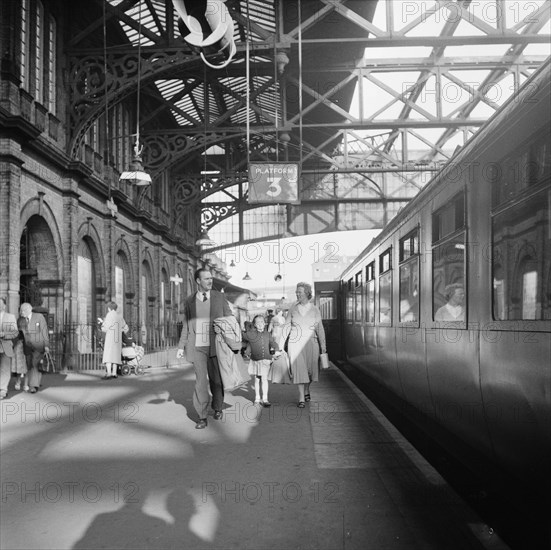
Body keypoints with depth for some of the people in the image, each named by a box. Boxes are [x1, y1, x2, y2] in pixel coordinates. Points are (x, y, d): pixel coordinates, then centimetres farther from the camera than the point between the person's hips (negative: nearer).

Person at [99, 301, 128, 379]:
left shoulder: (109, 315, -6)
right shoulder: (120, 316, 13)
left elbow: (105, 329, -7)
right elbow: (126, 328, 18)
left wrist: (102, 322, 10)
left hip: (110, 338, -6)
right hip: (118, 339, 6)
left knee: (108, 355, -9)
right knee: (115, 355, 9)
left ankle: (108, 373, -18)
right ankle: (114, 373, 6)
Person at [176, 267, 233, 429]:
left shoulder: (219, 297, 2)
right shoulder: (189, 301, 6)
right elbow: (186, 326, 12)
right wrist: (181, 347, 6)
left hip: (215, 345, 0)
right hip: (197, 347, 0)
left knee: (216, 379, 7)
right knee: (201, 380, -7)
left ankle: (217, 408, 32)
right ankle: (202, 417, 1)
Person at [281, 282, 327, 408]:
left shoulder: (314, 310, 1)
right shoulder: (292, 308, 2)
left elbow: (320, 328, 1)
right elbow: (286, 327, 6)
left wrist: (323, 345, -3)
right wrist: (281, 344, 4)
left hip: (311, 343, 1)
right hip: (295, 343, -1)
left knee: (310, 369, 9)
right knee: (299, 369, -6)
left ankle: (307, 390, 35)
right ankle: (301, 398, -3)